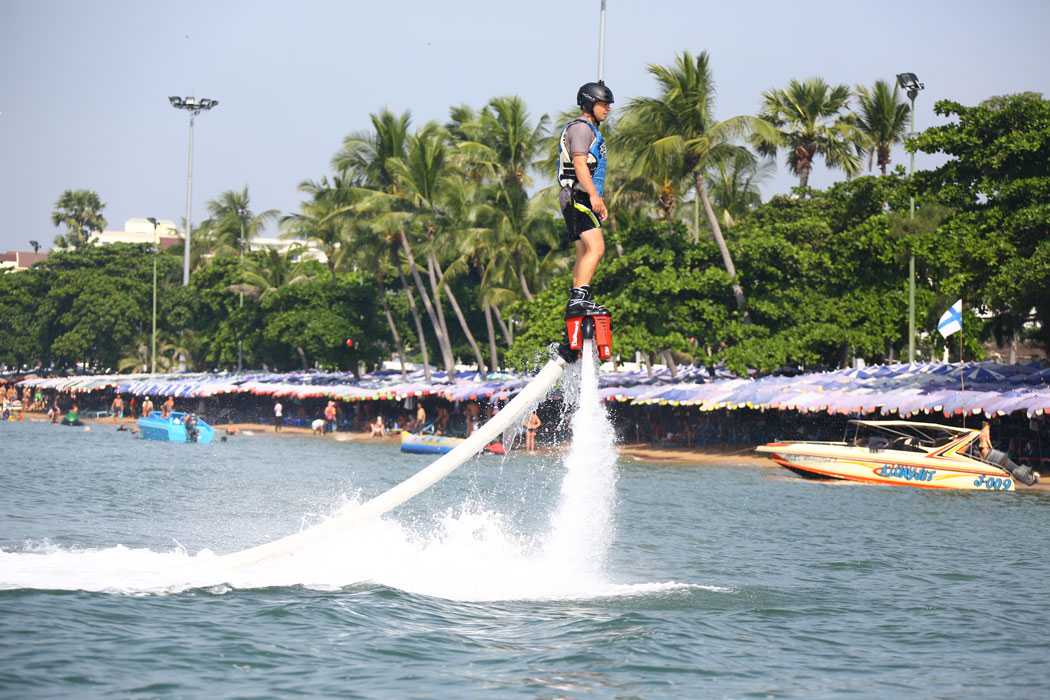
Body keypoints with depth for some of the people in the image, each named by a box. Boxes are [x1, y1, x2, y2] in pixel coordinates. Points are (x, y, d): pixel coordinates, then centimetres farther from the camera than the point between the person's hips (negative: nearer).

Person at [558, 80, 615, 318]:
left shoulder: (590, 130, 25)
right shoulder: (581, 127, -8)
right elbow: (579, 163, -20)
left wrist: (599, 201, 29)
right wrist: (594, 195, -29)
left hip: (583, 199, 11)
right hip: (579, 197, -11)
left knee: (584, 253, 9)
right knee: (596, 248, -21)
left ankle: (576, 302, 9)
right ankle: (580, 298, -29)